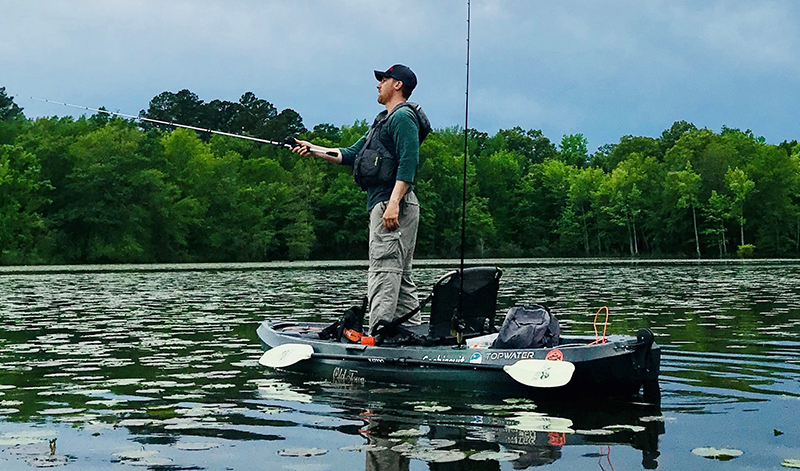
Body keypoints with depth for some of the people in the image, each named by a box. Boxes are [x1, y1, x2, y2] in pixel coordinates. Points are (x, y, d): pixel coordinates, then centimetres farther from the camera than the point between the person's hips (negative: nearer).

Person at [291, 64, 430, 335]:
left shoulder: (403, 117, -7)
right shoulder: (384, 120, 26)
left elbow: (408, 163, -19)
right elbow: (352, 154, 26)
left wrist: (393, 203, -26)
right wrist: (315, 150, 17)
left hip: (394, 203, -11)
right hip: (383, 204, 11)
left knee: (384, 268, -15)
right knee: (400, 274, 9)